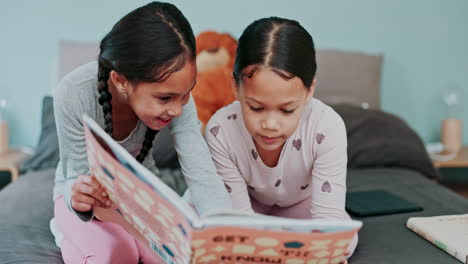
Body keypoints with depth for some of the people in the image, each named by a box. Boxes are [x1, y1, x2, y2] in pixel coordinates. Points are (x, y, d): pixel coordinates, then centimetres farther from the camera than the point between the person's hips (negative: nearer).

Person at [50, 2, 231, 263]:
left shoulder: (174, 94, -27)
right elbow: (78, 178, -24)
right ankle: (73, 233, 3)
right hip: (89, 191, -2)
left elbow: (204, 177, -31)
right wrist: (78, 199, -49)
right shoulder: (74, 95, -33)